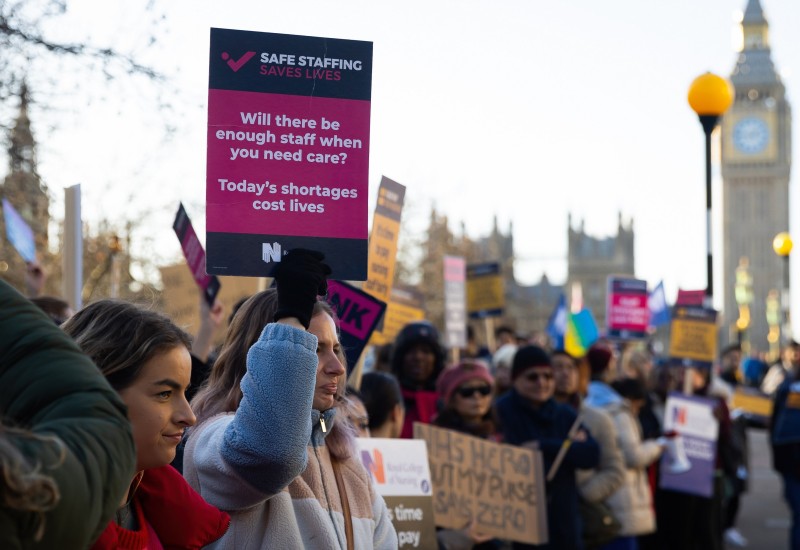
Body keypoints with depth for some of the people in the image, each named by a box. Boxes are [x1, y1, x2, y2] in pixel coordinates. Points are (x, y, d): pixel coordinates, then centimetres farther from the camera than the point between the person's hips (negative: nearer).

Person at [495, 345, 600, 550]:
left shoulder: (566, 415, 13)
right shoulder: (502, 412, -5)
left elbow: (591, 455, -3)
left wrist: (544, 446, -14)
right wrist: (568, 446, -7)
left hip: (563, 525, 5)